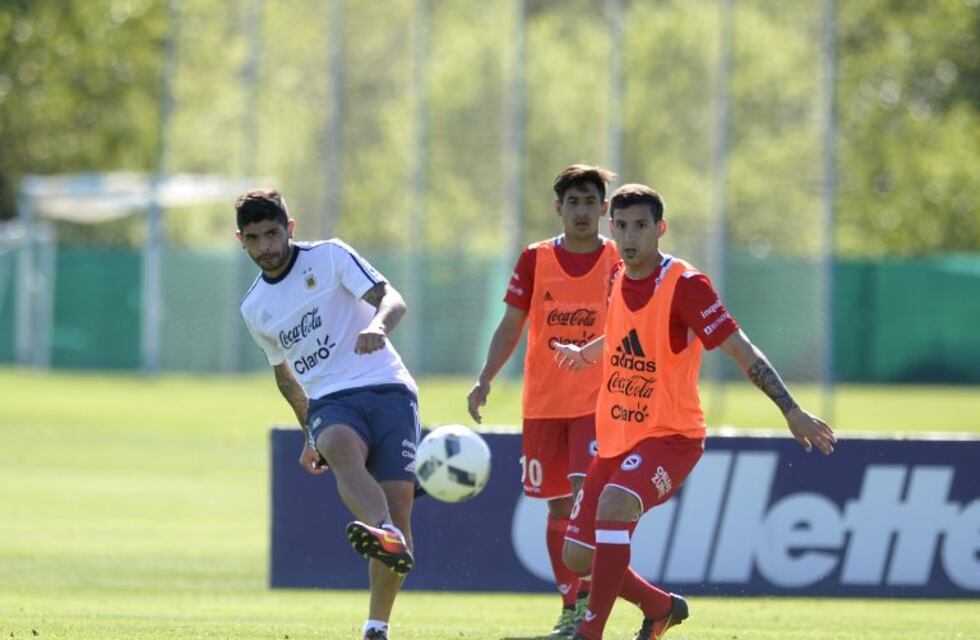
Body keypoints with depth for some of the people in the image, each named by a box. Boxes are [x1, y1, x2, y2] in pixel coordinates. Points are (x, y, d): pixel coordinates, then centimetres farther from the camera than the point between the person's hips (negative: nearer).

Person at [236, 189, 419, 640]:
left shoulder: (330, 257, 3)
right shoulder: (254, 308, 17)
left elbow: (391, 299, -9)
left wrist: (378, 325, -32)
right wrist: (310, 433, 31)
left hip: (386, 387, -2)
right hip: (330, 402, 2)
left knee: (398, 499, -15)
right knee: (342, 447, -35)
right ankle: (388, 538, -63)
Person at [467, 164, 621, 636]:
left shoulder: (619, 262, -1)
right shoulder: (535, 259, 4)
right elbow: (512, 324, 6)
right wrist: (485, 380, -4)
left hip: (598, 402, -2)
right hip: (543, 402, 2)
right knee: (558, 507, 7)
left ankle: (587, 597, -15)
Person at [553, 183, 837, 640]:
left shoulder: (684, 285, -15)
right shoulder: (619, 281, 5)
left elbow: (741, 351, -17)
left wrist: (791, 411, -23)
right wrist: (583, 354, 46)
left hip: (671, 436, -7)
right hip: (615, 439, 7)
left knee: (614, 504, -35)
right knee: (578, 556, 5)